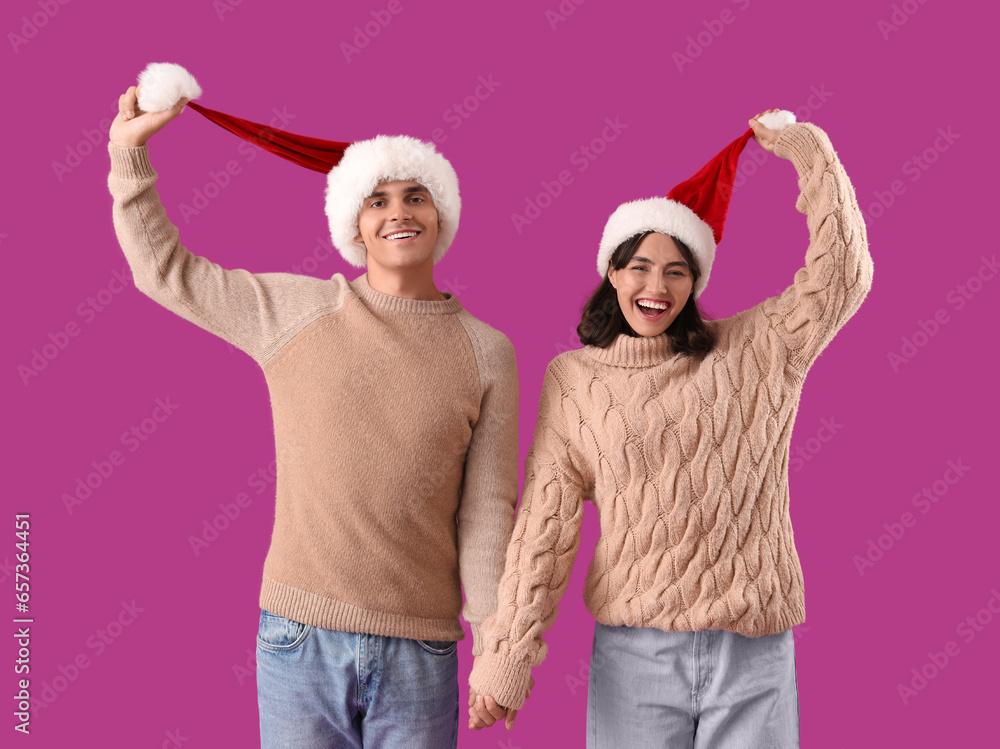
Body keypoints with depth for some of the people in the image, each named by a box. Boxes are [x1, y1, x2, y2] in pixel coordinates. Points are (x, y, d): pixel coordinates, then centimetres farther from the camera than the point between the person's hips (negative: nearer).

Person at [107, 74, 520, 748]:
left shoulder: (487, 353, 1)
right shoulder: (298, 311, 2)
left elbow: (487, 513, 0)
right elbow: (166, 270, 11)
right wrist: (129, 150, 6)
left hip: (420, 656, 0)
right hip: (299, 640, 0)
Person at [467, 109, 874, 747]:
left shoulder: (756, 351, 5)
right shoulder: (573, 379, 2)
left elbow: (840, 279, -4)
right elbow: (546, 523, -2)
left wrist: (810, 153, -3)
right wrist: (508, 657, -6)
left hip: (756, 646, 1)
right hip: (633, 648, -1)